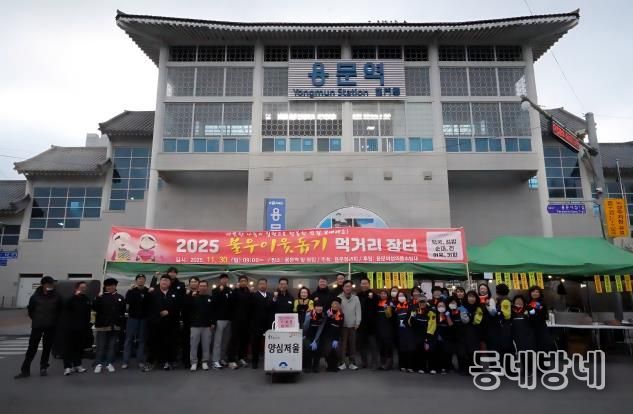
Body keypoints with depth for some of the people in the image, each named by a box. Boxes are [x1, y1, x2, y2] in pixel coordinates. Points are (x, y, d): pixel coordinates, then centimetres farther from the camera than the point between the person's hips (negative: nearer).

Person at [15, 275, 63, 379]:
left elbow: (60, 309, 6)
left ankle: (43, 368, 21)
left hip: (51, 327, 1)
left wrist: (54, 319, 4)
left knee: (47, 347, 8)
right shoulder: (36, 296, -5)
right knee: (32, 347, 1)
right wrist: (35, 319, 7)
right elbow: (30, 309, 7)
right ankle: (25, 370, 9)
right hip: (37, 326, 0)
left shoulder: (56, 297, -4)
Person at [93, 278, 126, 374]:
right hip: (102, 325, -2)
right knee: (101, 346, 1)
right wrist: (98, 299, -26)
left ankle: (109, 363, 15)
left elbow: (123, 311, 12)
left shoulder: (120, 298, 7)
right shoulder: (101, 297, 0)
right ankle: (98, 364, 9)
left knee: (112, 346, 7)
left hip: (115, 325, 2)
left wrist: (121, 324, 7)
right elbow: (94, 308, -12)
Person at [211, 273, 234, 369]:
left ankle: (223, 359, 18)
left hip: (228, 319, 4)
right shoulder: (216, 291, -1)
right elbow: (213, 303, -16)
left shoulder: (230, 291, 10)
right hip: (219, 319, -4)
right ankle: (216, 361, 2)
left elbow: (233, 302, 11)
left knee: (226, 340, 8)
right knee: (218, 341, -2)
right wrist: (220, 291, -19)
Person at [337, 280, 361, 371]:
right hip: (342, 325, -2)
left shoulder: (356, 298, 5)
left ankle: (352, 363, 15)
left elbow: (358, 311, 4)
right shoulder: (339, 298, -2)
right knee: (342, 344, -1)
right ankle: (342, 362, 7)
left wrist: (357, 323, -2)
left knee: (352, 344, 7)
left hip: (353, 325, 2)